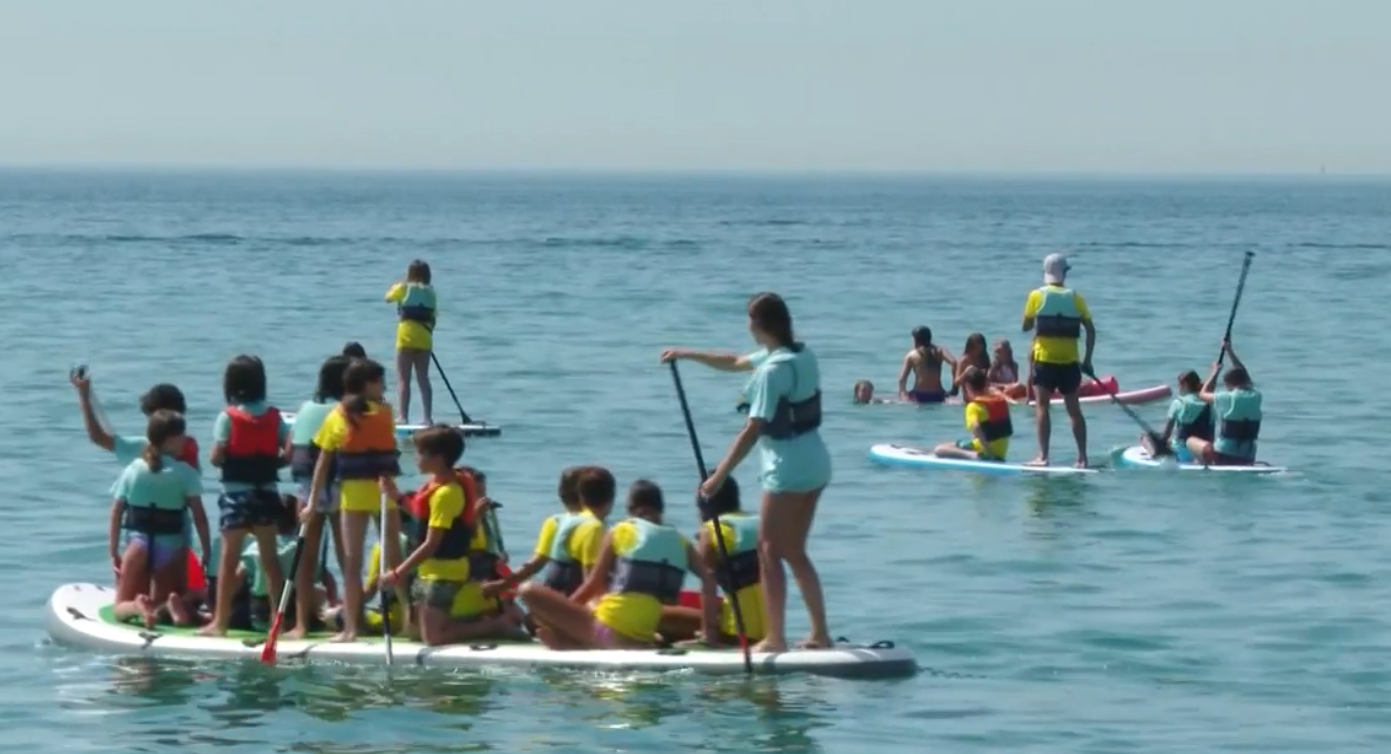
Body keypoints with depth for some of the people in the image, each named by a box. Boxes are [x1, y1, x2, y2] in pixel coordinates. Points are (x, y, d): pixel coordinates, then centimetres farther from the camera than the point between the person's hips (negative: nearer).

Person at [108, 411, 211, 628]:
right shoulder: (185, 473, -5)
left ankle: (139, 606, -25)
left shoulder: (133, 469, 1)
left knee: (122, 608, 12)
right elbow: (199, 516, -8)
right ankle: (173, 605, -21)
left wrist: (114, 552, 8)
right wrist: (207, 552, 0)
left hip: (138, 542, 0)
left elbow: (116, 512, 2)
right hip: (171, 545, 0)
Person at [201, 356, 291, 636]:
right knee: (270, 557, 12)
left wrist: (230, 462, 7)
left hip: (236, 494, -4)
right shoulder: (273, 416, 3)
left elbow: (216, 457, -13)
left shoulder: (228, 417, -9)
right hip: (267, 494, 4)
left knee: (229, 558, 0)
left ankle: (220, 621, 0)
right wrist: (269, 463, 11)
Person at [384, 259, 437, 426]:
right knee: (423, 378, 9)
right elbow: (433, 317, 6)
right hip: (425, 337, 4)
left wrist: (396, 286, 31)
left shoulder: (404, 288, -4)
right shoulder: (430, 292, 7)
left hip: (407, 337, -4)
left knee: (404, 379, -1)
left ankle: (404, 417, -8)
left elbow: (388, 297, 15)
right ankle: (427, 417, 6)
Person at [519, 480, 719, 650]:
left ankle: (575, 645, -4)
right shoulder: (679, 542, 12)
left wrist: (561, 614, 16)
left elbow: (594, 585, 4)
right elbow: (709, 579, 1)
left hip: (608, 629, -6)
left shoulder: (620, 532, 3)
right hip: (642, 642, 6)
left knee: (530, 591, -1)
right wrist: (710, 628, 6)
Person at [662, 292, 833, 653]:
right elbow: (735, 363, 23)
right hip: (815, 464, 9)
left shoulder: (773, 370, -20)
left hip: (788, 470, -9)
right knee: (794, 552, 16)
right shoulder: (800, 354, 9)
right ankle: (820, 633, 16)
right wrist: (686, 355, 26)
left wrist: (719, 476, -21)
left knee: (770, 551, -2)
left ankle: (775, 638, -4)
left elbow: (752, 430, -23)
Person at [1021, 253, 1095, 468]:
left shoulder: (1037, 296, -4)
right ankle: (1082, 457, 12)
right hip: (1069, 362, 3)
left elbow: (1026, 326, 2)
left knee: (1042, 406, -1)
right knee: (1074, 409, 10)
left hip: (1044, 361, -3)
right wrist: (1087, 359, 8)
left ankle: (1043, 456, -12)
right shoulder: (1075, 298, 2)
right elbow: (1090, 330, 1)